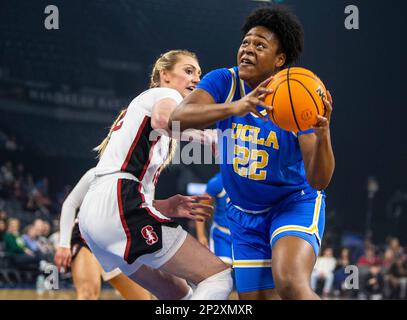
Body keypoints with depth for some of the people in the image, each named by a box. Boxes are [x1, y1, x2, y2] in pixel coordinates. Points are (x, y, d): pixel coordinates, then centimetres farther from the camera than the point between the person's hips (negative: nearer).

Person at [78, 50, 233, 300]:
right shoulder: (166, 93, 7)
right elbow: (163, 118, -23)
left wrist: (168, 207, 11)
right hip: (119, 206, -10)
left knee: (180, 294, 20)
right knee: (219, 276, -11)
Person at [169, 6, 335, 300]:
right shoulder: (223, 83, -11)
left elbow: (319, 181, -23)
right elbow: (177, 119, -31)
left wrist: (323, 133, -43)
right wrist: (233, 108, -48)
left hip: (295, 203, -4)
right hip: (245, 214, 4)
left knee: (290, 284, -32)